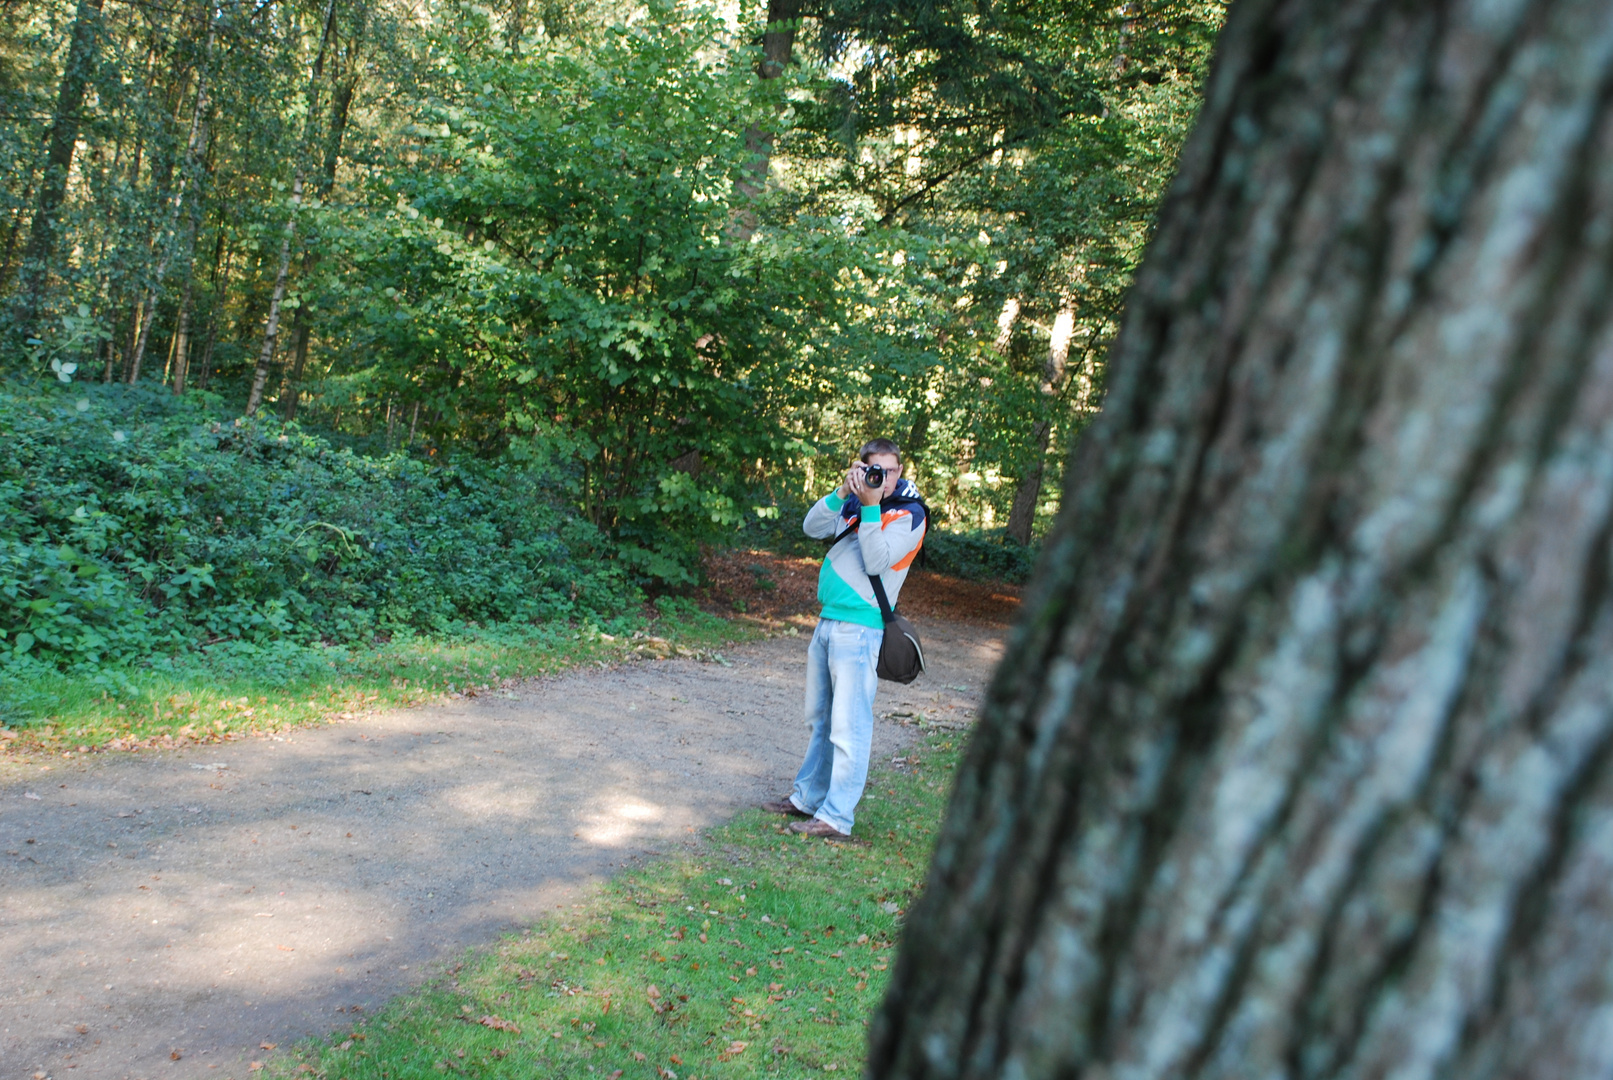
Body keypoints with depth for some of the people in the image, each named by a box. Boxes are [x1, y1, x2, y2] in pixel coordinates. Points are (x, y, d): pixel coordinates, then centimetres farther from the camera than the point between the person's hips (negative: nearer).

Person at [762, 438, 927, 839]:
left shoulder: (908, 515, -7)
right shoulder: (856, 501, 12)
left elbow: (876, 562, -18)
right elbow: (812, 528, 1)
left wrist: (871, 506, -21)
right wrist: (843, 492, -11)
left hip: (859, 629, -7)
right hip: (827, 621, 8)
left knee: (848, 727, -6)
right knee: (820, 719, 17)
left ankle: (836, 818, -2)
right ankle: (807, 797, 28)